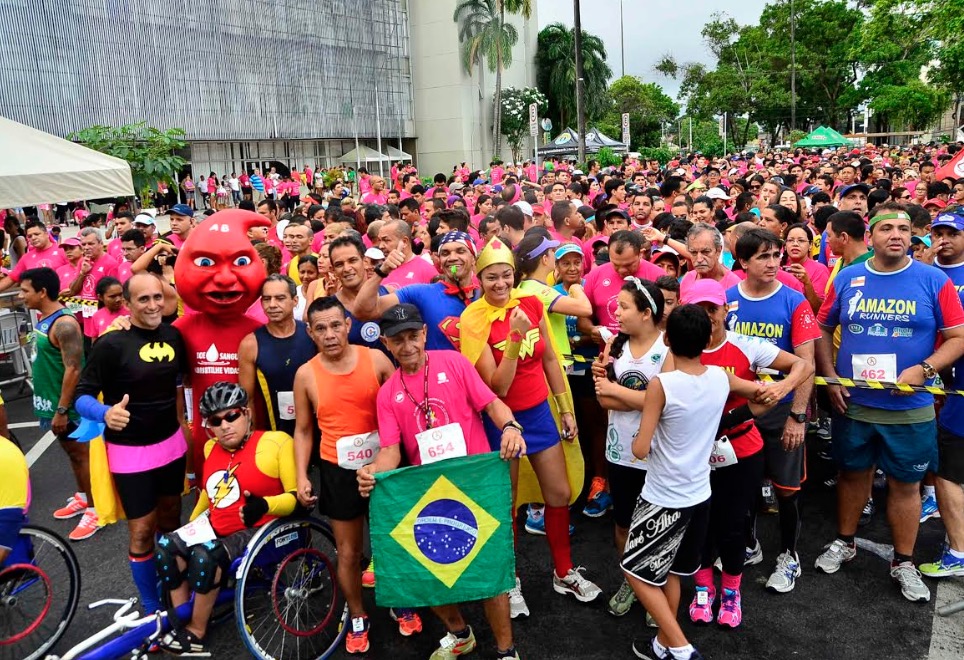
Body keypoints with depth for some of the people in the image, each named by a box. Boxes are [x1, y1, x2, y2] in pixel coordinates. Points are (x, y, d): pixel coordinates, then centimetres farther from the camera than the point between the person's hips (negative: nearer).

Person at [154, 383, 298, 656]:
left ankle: (196, 633, -8)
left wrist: (264, 505, -32)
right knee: (166, 546, -11)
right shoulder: (212, 448, 9)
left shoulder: (276, 442, -14)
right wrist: (191, 525, 29)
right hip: (215, 528, 8)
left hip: (256, 531, -7)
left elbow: (297, 496, -16)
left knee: (206, 555, -28)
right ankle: (181, 622, 0)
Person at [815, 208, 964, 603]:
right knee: (852, 474, 17)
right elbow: (823, 329, 7)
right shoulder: (846, 279, 0)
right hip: (852, 404, 2)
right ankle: (844, 543, 36)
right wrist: (830, 376, -3)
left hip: (909, 410, -1)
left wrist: (924, 369, -18)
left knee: (905, 483, 10)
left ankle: (903, 563, 28)